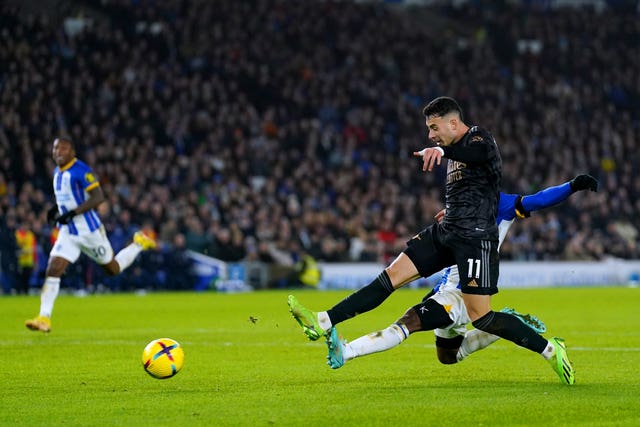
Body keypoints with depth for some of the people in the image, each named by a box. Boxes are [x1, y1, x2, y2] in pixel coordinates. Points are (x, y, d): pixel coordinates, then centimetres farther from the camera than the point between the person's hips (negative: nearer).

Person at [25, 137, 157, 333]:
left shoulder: (81, 170, -17)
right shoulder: (57, 172, 9)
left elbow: (98, 197, -22)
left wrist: (72, 213, -27)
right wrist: (57, 209, 6)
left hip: (89, 231, -6)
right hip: (68, 233, 6)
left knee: (113, 269, 11)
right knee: (52, 270, -10)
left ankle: (139, 244, 36)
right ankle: (44, 318, -12)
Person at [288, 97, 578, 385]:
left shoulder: (479, 137, -8)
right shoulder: (455, 153, 20)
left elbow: (481, 151, -35)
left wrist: (440, 150, -51)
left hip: (475, 239, -8)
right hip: (446, 232, 8)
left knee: (480, 317, -13)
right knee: (391, 276, 0)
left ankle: (550, 350, 0)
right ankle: (323, 323, -4)